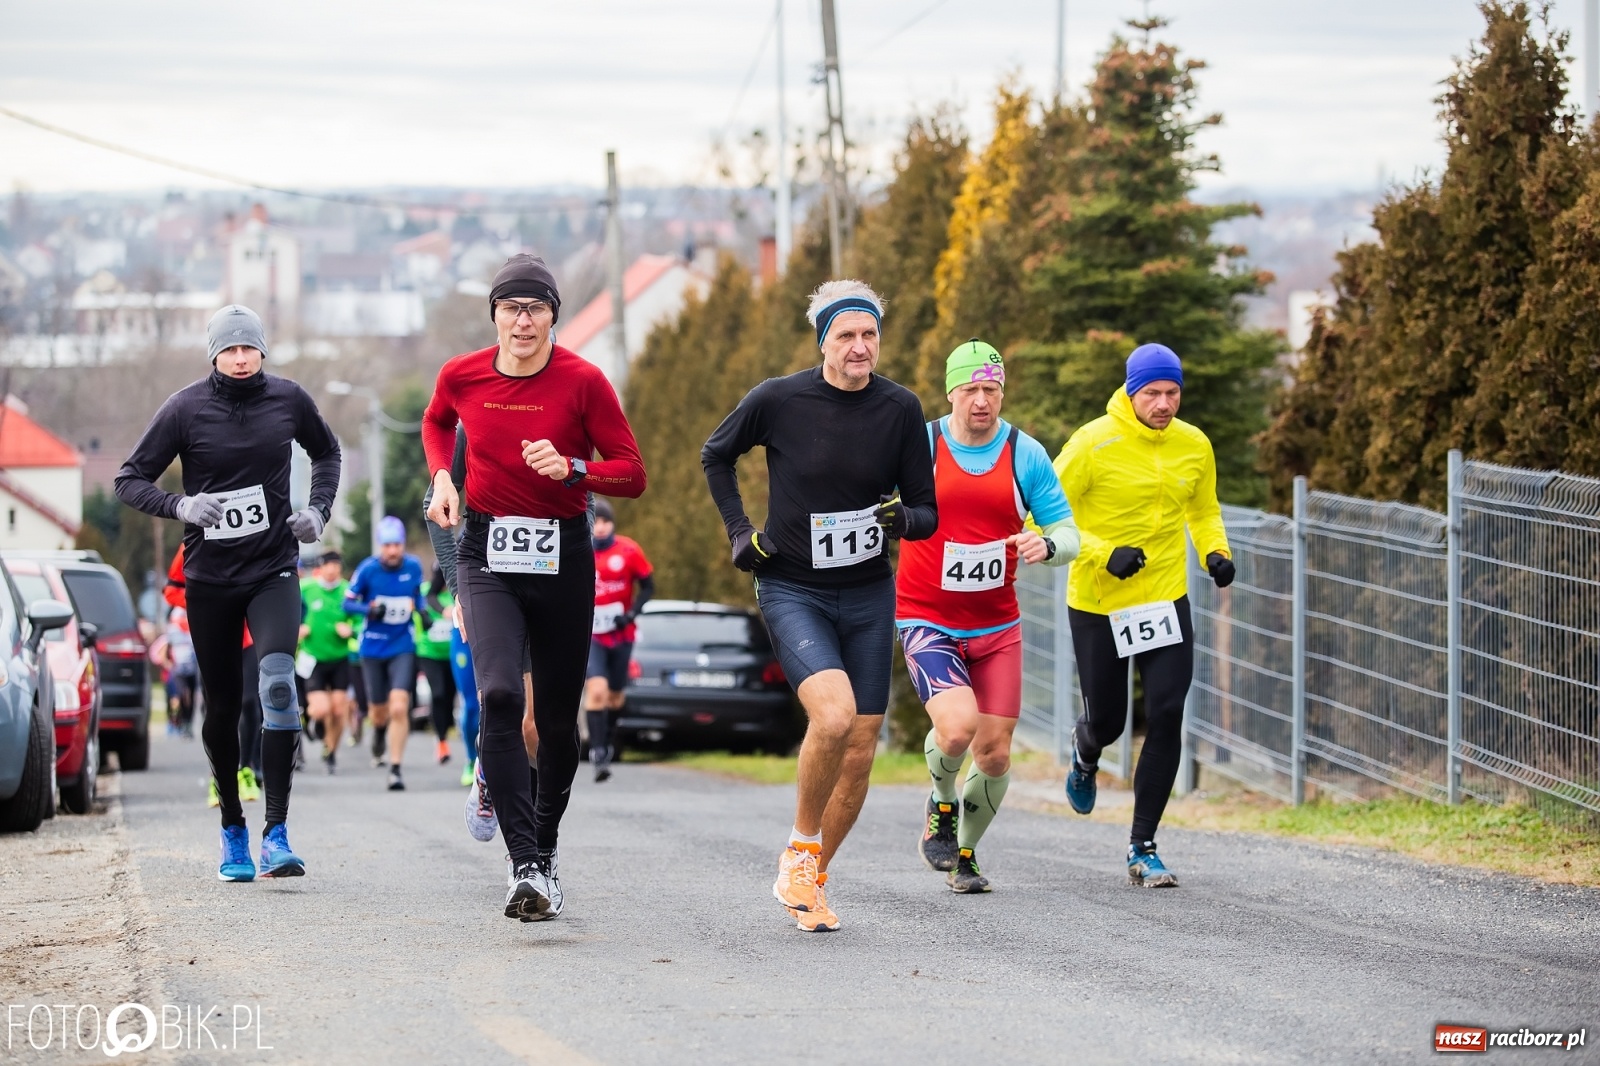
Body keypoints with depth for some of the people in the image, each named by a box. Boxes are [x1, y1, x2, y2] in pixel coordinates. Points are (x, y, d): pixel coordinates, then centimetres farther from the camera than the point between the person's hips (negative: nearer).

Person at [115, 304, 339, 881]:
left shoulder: (289, 399, 0)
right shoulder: (186, 408, -5)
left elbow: (326, 452, 20)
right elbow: (129, 480, -2)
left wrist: (319, 509, 3)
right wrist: (180, 506, -20)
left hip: (273, 571, 0)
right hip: (209, 578, 0)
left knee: (278, 682, -22)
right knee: (222, 706, 8)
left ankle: (276, 832, -23)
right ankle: (232, 828, 27)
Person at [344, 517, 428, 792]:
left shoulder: (413, 566, -5)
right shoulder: (368, 569, -11)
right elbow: (348, 602, -4)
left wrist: (423, 611, -5)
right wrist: (370, 609, -22)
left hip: (402, 648, 0)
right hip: (373, 648, 0)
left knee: (399, 708, -16)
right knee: (380, 711, 13)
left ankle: (395, 769, -11)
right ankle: (379, 736, 50)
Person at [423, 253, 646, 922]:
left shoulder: (583, 381, -8)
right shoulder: (461, 376, -1)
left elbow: (633, 473, -6)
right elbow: (436, 422, 23)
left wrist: (570, 467, -22)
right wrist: (442, 477, 6)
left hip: (563, 559, 0)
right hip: (488, 556, 0)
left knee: (557, 718, 8)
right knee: (499, 696, -22)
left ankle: (545, 852, 33)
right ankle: (525, 868, -26)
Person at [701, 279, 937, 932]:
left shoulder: (900, 409, -3)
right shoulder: (777, 401, -9)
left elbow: (927, 513, 2)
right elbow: (716, 456, 11)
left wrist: (903, 519, -20)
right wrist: (740, 531, 2)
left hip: (869, 596, 3)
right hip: (791, 591, -3)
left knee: (859, 753, 2)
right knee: (834, 713, -26)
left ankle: (810, 880, 21)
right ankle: (800, 848, -4)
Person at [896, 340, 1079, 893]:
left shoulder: (1026, 454, -2)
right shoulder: (917, 446, -6)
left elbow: (1068, 535, 0)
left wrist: (1047, 546, -22)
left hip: (997, 627, 3)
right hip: (927, 622, -3)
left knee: (994, 754, 1)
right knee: (958, 726, -25)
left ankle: (965, 854, 26)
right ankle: (942, 808, 7)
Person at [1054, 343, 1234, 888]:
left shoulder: (1194, 445, 0)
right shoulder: (1094, 443, -14)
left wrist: (1215, 552, -4)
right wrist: (1104, 554, -24)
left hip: (1166, 598, 3)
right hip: (1097, 602, -3)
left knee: (1166, 718, -10)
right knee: (1106, 722, 9)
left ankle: (1143, 848, 0)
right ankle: (1085, 753, 51)